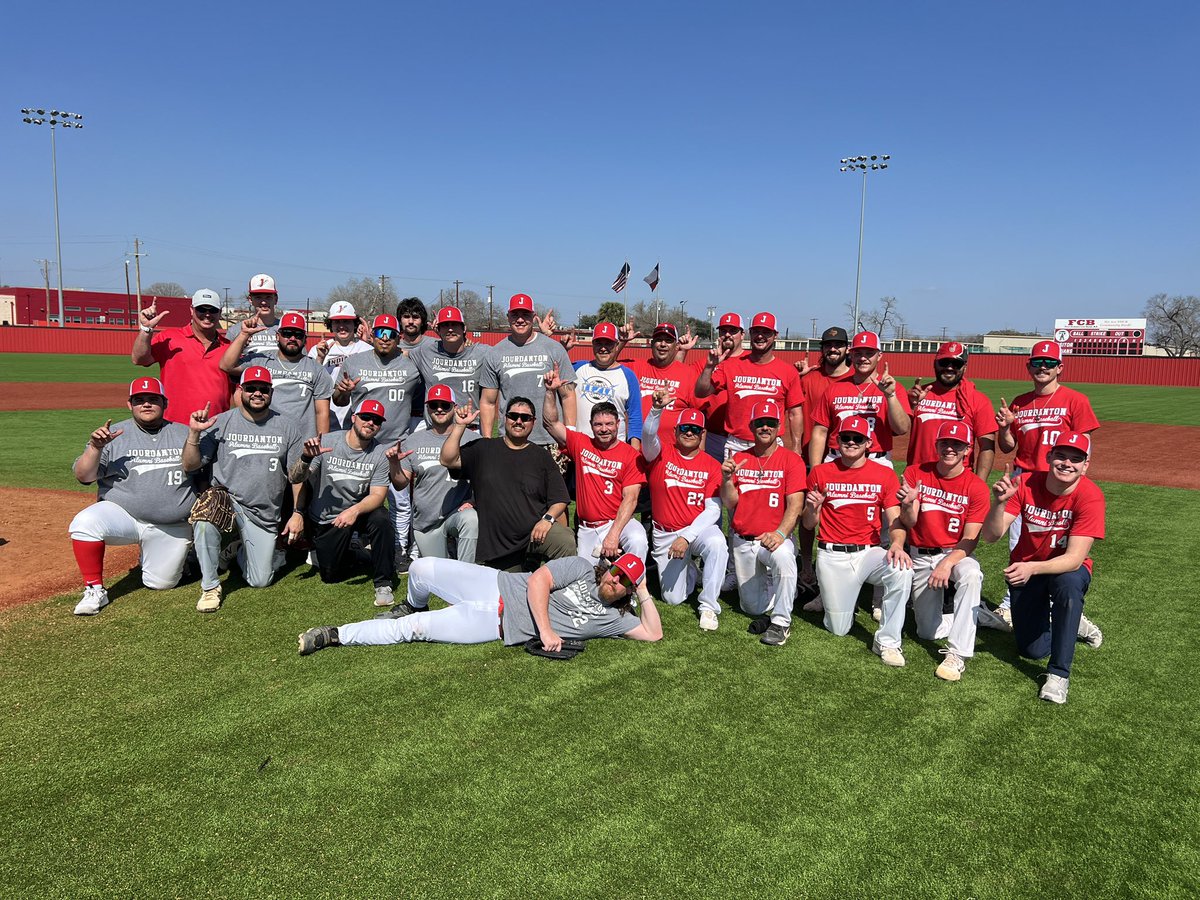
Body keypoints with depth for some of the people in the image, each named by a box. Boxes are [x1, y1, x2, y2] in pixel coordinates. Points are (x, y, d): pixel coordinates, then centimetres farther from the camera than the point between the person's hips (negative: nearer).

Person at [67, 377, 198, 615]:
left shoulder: (184, 434, 5)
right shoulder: (114, 435, 1)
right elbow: (83, 477, -6)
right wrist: (95, 448, -22)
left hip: (171, 528, 1)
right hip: (121, 513, -1)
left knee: (161, 583, -1)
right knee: (85, 522, -31)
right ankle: (95, 590, -14)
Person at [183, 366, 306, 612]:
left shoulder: (287, 429, 2)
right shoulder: (220, 423, 0)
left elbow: (298, 476, 4)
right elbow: (190, 466, -1)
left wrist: (298, 513, -6)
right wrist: (194, 433, -15)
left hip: (264, 515, 1)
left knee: (260, 581, 0)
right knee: (204, 516, -38)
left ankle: (239, 550, 36)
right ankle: (210, 587, -17)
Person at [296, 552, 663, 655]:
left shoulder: (612, 617, 6)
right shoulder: (582, 567, 0)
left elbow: (653, 634, 1)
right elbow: (538, 580, -10)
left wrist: (644, 593, -6)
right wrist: (545, 628, -20)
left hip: (500, 628, -1)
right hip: (497, 587, 1)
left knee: (412, 629, -16)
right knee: (423, 568, -15)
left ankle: (337, 635, -1)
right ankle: (415, 607, 23)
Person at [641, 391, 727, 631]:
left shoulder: (711, 465, -3)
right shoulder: (662, 454, -2)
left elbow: (713, 509, -11)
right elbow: (648, 435, -26)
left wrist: (687, 536, -23)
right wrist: (657, 409, -45)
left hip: (699, 529, -1)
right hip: (665, 534, 1)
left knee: (717, 543, -37)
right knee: (673, 598, 0)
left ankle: (709, 606, -20)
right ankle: (689, 570, 35)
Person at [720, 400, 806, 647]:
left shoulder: (791, 460, -6)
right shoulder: (739, 459, 4)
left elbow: (795, 505, -15)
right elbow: (731, 503, 1)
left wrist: (780, 533, -31)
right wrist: (727, 479, -17)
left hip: (774, 537, -3)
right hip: (742, 540, 3)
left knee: (783, 556, -40)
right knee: (753, 608, 7)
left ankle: (780, 622, -24)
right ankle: (768, 586, 42)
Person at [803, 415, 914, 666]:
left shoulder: (885, 474, 3)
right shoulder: (820, 472, 2)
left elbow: (895, 519, -3)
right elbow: (809, 524, 6)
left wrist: (897, 544, -25)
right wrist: (812, 507, -17)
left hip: (868, 553, 1)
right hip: (832, 556, -1)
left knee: (902, 570, -33)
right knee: (839, 629, -2)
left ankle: (887, 641, -14)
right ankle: (830, 595, 34)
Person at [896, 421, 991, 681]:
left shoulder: (976, 487, -9)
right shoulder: (915, 474, -5)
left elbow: (970, 539, -12)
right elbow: (909, 523, -10)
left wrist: (947, 563, -29)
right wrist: (908, 505, -33)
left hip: (956, 553, -2)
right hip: (920, 557, 2)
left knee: (971, 575, -39)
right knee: (928, 632, -1)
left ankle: (957, 655, -33)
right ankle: (979, 615, 31)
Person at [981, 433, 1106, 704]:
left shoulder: (1090, 496, -23)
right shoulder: (1025, 484, -18)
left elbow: (1075, 558, -29)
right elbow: (990, 536, -24)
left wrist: (1033, 568, -46)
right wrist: (1000, 502, -42)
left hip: (1067, 569, -2)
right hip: (1025, 569, 2)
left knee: (1068, 581, -39)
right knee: (1032, 650, -1)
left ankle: (1059, 674, -25)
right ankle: (1073, 623, 35)